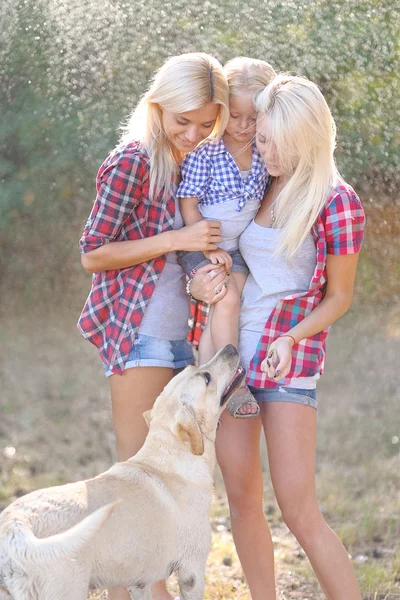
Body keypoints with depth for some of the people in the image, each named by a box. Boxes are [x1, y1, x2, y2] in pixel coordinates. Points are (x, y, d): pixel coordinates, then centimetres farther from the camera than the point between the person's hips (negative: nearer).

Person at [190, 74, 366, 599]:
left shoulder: (337, 202, -8)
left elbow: (339, 297, -3)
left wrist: (291, 339, -19)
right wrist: (197, 282, -4)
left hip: (288, 359, -6)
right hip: (230, 348, 6)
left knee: (299, 510, -8)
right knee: (242, 500, 8)